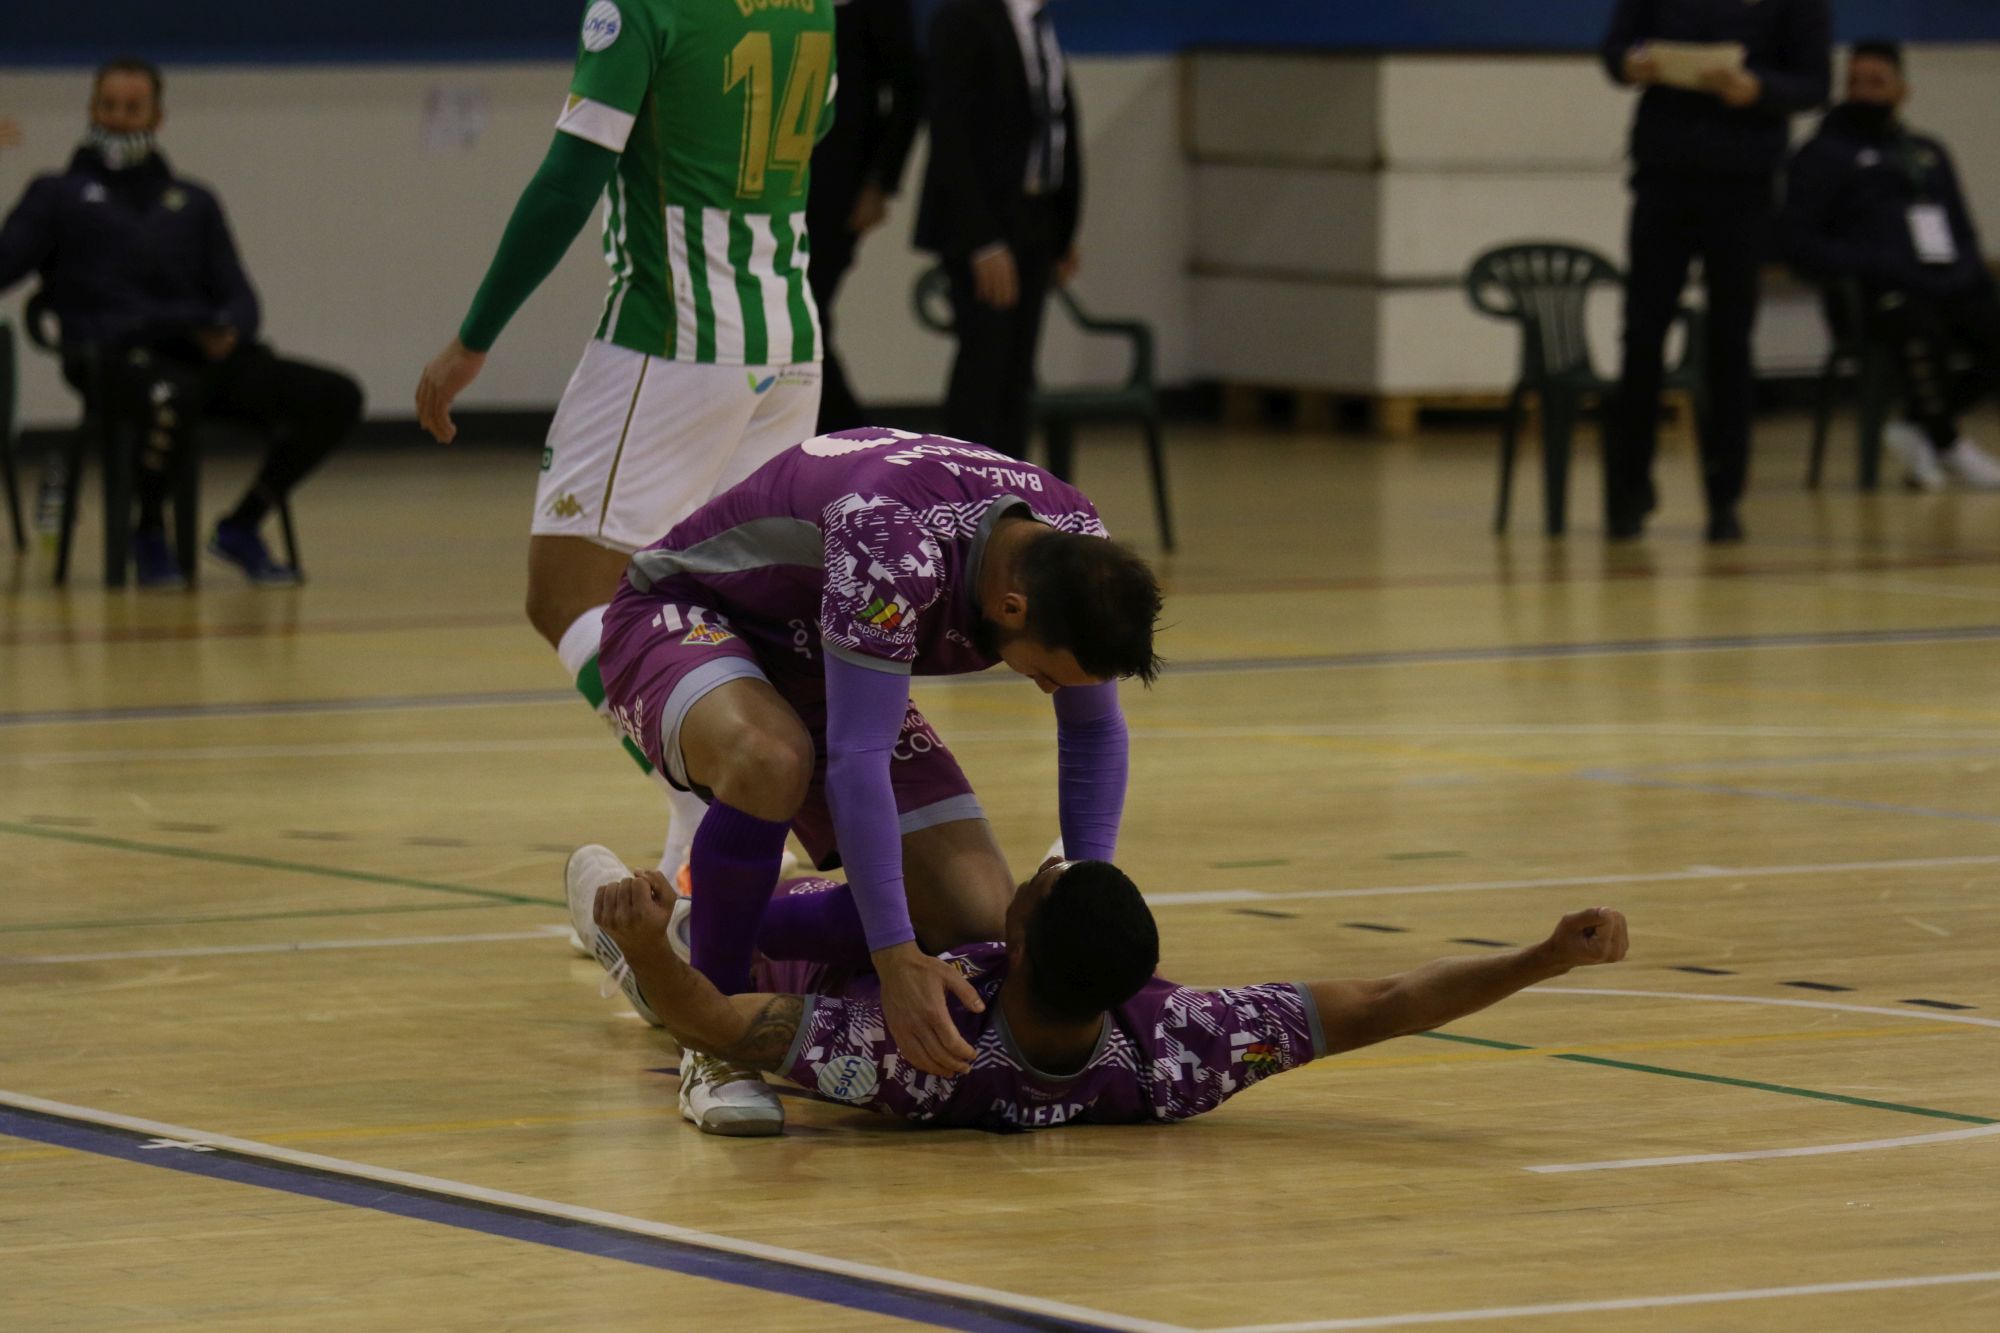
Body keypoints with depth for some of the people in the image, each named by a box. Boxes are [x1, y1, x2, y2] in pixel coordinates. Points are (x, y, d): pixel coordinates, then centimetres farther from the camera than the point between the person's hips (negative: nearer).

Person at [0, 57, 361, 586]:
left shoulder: (194, 202, 28)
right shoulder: (59, 195, 18)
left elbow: (237, 294, 21)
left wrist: (230, 330, -3)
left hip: (201, 350, 5)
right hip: (116, 357, -4)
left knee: (336, 398, -16)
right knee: (174, 397, -42)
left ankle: (241, 527, -2)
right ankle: (150, 536, -17)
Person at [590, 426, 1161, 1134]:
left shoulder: (1077, 550, -17)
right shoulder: (897, 545, -41)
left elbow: (1094, 730, 0)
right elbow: (857, 759, -43)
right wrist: (895, 959, -45)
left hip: (814, 669, 7)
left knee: (979, 921, -9)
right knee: (771, 761, -43)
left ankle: (717, 945, 15)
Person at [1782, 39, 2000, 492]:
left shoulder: (1928, 152, 26)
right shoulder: (1824, 155, 9)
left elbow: (1962, 230, 30)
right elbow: (1800, 245, 0)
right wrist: (1869, 267, -14)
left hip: (1952, 289, 6)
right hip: (1885, 297, -6)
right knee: (1923, 329, -40)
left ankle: (1922, 429, -7)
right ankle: (1947, 446, -19)